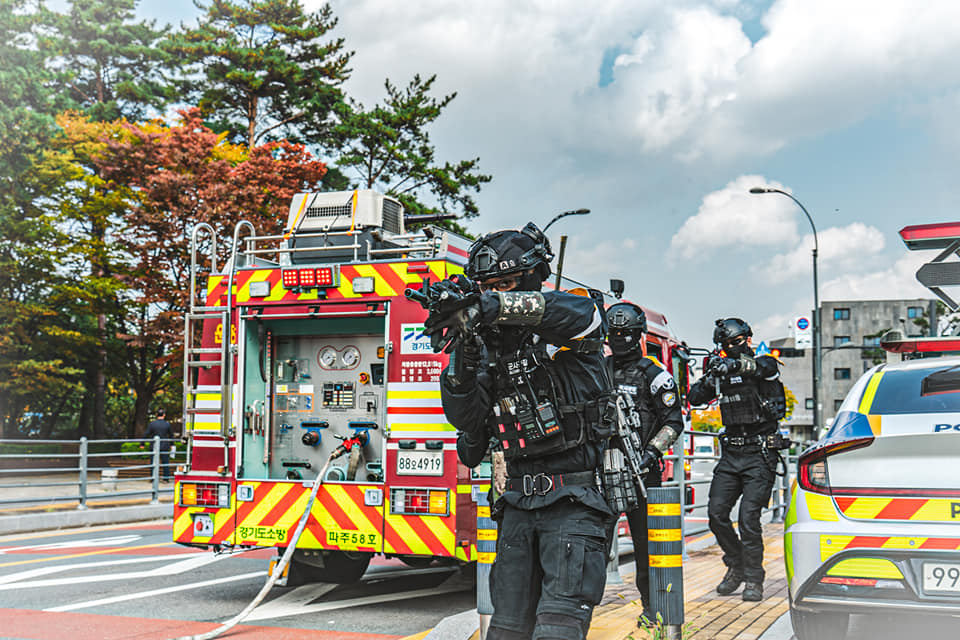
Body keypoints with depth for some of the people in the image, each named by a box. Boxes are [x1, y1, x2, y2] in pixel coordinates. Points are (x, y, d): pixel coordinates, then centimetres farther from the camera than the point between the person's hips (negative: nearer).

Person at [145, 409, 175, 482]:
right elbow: (171, 435, 8)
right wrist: (171, 444, 22)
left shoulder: (152, 423, -5)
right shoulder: (167, 424, -2)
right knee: (165, 463, 7)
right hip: (165, 447, 0)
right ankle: (166, 478, 8)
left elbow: (146, 434, -4)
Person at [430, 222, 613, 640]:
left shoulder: (565, 331, -3)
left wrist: (490, 306, -42)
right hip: (518, 505, 6)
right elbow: (464, 418, 3)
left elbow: (578, 312, -30)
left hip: (572, 502, -5)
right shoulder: (491, 347, 12)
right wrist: (462, 356, -15)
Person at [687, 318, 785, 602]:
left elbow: (762, 367, -26)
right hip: (730, 454, 5)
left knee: (748, 517, -12)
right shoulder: (723, 371, 12)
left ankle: (753, 579, 1)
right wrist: (708, 379, -13)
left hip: (759, 455, -5)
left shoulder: (767, 364, -1)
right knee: (716, 514, -1)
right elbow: (695, 398, 5)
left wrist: (736, 364, -43)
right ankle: (736, 567, 20)